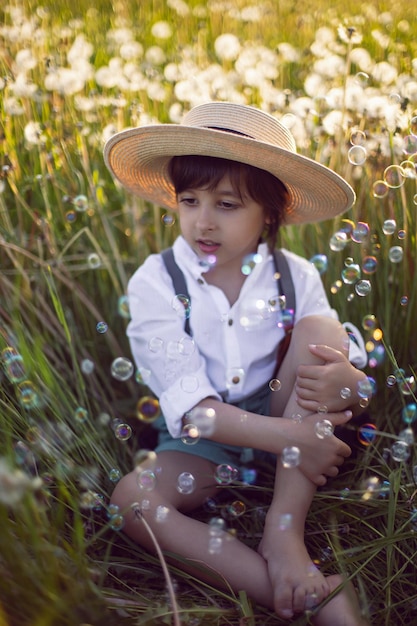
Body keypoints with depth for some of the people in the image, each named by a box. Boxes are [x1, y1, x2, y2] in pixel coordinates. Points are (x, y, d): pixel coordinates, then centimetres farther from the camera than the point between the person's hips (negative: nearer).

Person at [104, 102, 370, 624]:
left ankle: (284, 531, -25)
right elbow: (189, 404, -19)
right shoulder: (154, 283, -13)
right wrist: (287, 438, -31)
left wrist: (347, 380, -34)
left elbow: (357, 391, -7)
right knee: (131, 501, -29)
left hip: (283, 417, 2)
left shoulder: (295, 277, -8)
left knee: (319, 326, -22)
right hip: (203, 438, -1)